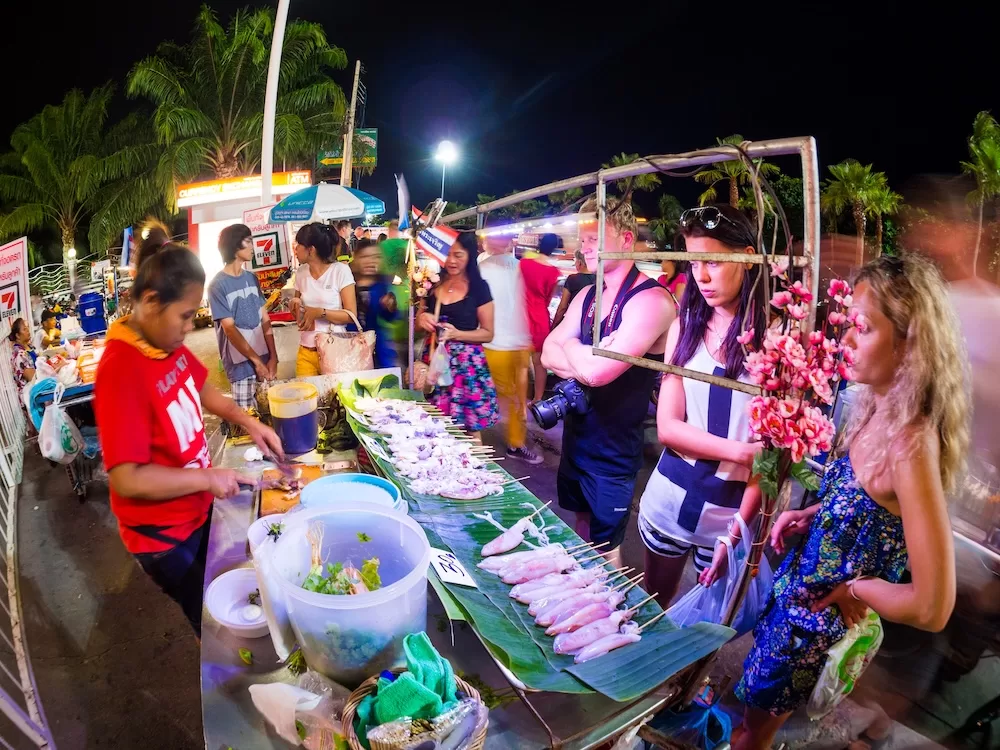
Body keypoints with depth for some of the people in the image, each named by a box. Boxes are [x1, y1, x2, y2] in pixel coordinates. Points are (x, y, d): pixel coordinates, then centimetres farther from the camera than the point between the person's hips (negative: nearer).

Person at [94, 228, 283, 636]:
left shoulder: (168, 344, -6)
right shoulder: (120, 372, -31)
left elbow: (200, 388, 14)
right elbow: (127, 479, -31)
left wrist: (248, 422, 2)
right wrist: (209, 477, -24)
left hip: (199, 510, 7)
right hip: (163, 534, -7)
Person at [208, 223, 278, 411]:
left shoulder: (252, 278, 10)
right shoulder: (218, 285, -7)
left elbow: (265, 320, 7)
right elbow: (230, 329, -10)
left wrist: (273, 358, -1)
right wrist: (256, 361, -10)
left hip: (265, 359, 5)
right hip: (241, 364, -5)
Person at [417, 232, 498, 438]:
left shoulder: (479, 287, -4)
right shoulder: (433, 284, 6)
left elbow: (488, 334, -2)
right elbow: (420, 323, 19)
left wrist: (457, 334, -17)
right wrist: (422, 318, -5)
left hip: (466, 365, -3)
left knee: (469, 428, -2)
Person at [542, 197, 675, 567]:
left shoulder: (651, 299, -22)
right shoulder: (588, 296, 6)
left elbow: (598, 371, -31)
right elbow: (549, 355, 0)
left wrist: (570, 346, -10)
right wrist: (589, 358, -19)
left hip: (614, 449, -7)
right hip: (576, 436, 8)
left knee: (604, 547, 8)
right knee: (581, 528, 23)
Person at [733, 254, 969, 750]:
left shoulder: (911, 444, -32)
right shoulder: (876, 411, -7)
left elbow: (932, 608, -32)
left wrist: (854, 588, -17)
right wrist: (810, 516, -3)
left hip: (817, 620, -7)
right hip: (797, 592, 7)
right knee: (753, 708, 29)